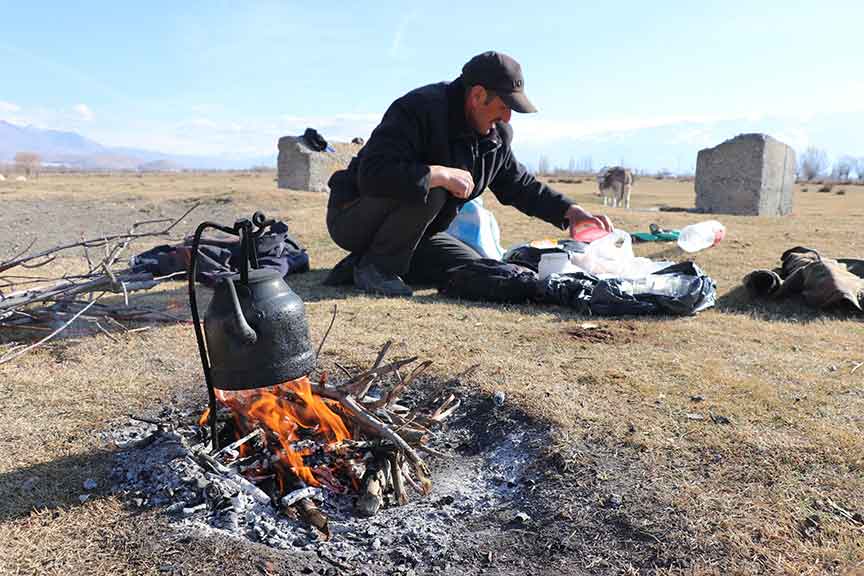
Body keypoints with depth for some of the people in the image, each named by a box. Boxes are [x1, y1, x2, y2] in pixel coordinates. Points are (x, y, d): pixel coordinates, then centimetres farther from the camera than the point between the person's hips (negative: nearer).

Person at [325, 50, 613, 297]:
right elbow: (373, 175, -37)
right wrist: (441, 175, -38)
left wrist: (569, 211, 2)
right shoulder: (419, 109, -26)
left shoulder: (497, 135, 1)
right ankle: (374, 266, -15)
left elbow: (520, 185, 14)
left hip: (414, 232, 8)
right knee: (428, 190, -34)